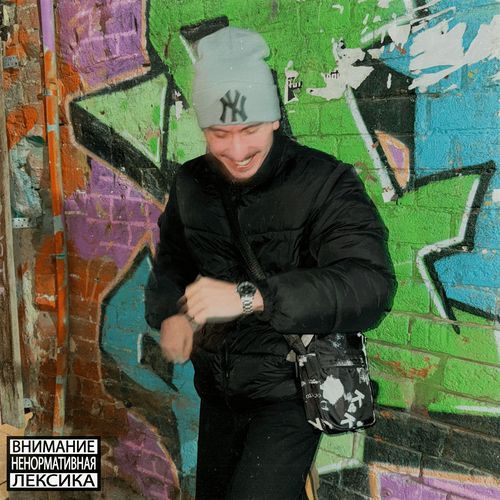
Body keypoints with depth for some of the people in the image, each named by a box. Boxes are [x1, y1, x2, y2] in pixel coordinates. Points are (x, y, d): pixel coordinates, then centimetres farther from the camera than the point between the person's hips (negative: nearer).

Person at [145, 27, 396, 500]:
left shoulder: (325, 183, -20)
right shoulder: (192, 183, -1)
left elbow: (370, 283, -32)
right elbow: (172, 258, 13)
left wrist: (250, 296, -41)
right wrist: (169, 312, -8)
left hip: (291, 389, -6)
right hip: (218, 384, 6)